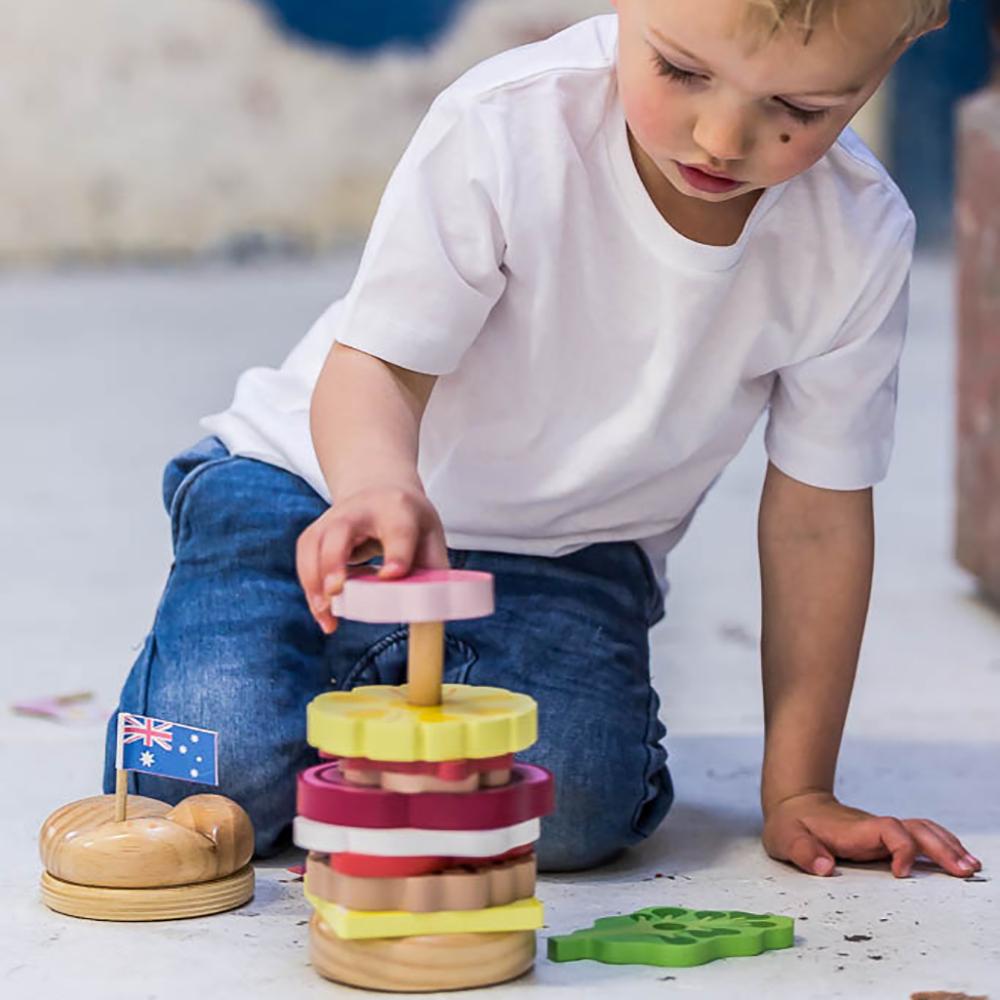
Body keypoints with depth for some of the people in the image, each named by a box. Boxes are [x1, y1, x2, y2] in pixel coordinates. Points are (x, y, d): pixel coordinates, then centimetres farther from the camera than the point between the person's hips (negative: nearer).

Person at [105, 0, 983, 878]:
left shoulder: (861, 242, -17)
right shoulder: (506, 127, -26)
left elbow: (818, 512, -8)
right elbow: (376, 361, -23)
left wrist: (799, 791, -5)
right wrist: (380, 487, -49)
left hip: (564, 552, 2)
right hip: (333, 476, -1)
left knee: (571, 806, -27)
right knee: (219, 779, -21)